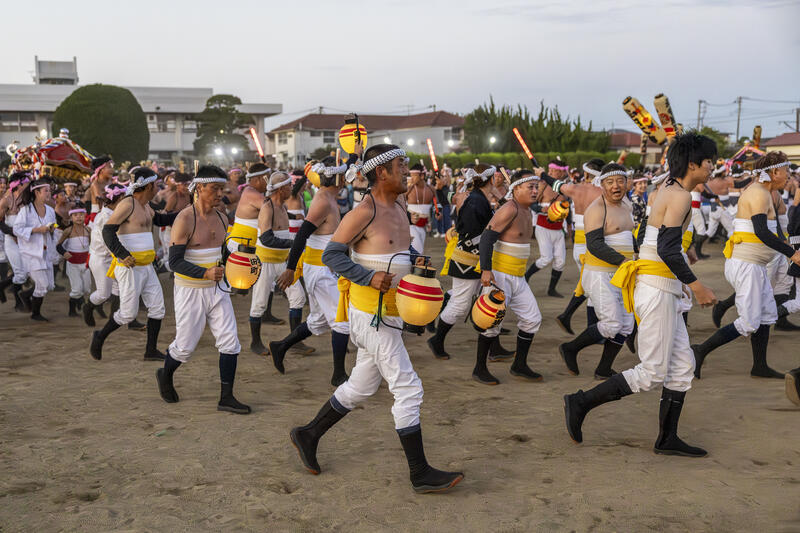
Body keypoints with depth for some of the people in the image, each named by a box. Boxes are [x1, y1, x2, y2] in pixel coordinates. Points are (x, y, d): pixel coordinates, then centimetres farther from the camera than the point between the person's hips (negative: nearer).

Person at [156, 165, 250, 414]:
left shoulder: (221, 219, 6)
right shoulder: (185, 219, -15)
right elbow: (174, 261, -18)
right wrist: (205, 273, -30)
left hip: (217, 289, 6)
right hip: (190, 291, -6)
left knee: (230, 340, -3)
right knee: (185, 346, 4)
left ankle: (226, 398, 4)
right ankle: (165, 375, 36)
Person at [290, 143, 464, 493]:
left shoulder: (399, 207, 12)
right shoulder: (363, 212, -15)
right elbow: (331, 254, -14)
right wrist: (369, 277, -25)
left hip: (388, 313, 9)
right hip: (372, 313, -9)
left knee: (361, 387, 19)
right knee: (408, 389, -7)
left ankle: (308, 436, 34)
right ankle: (420, 474, 2)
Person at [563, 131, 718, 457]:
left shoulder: (668, 189, 14)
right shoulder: (680, 196, -15)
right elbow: (668, 250, -23)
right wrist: (697, 287, -17)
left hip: (663, 288, 10)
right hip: (657, 289, -10)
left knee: (682, 364, 12)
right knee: (652, 374, -4)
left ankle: (667, 439, 18)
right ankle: (581, 403, 2)